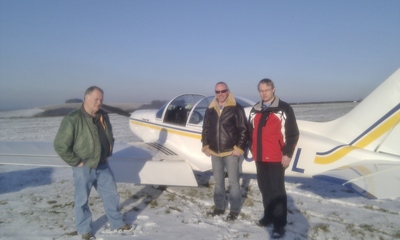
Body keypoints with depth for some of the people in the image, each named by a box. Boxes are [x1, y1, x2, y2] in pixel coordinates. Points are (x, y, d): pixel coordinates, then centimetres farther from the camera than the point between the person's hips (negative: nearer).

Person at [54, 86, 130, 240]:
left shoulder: (103, 116, 3)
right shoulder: (72, 119, -19)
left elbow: (110, 137, 19)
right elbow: (60, 145, -19)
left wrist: (108, 154, 11)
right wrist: (76, 162, -16)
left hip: (103, 166, 6)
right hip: (83, 169, -6)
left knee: (111, 194, 15)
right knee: (82, 200, 10)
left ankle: (117, 222, 33)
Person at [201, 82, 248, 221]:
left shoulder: (236, 109, -8)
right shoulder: (210, 110, 7)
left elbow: (243, 130, -9)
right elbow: (205, 130, 13)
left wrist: (239, 148, -13)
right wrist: (205, 146, 5)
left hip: (231, 152, -5)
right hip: (214, 152, 5)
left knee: (233, 181, 4)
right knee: (218, 181, 15)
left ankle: (235, 210, 17)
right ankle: (219, 207, 29)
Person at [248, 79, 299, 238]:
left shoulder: (284, 109, -4)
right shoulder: (255, 110, 13)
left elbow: (293, 133, -6)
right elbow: (251, 131, 19)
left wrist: (287, 154, -11)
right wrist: (252, 149, 14)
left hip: (276, 158, -6)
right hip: (260, 157, 6)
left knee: (277, 190, -3)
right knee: (264, 188, 15)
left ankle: (279, 224, 5)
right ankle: (268, 215, 29)